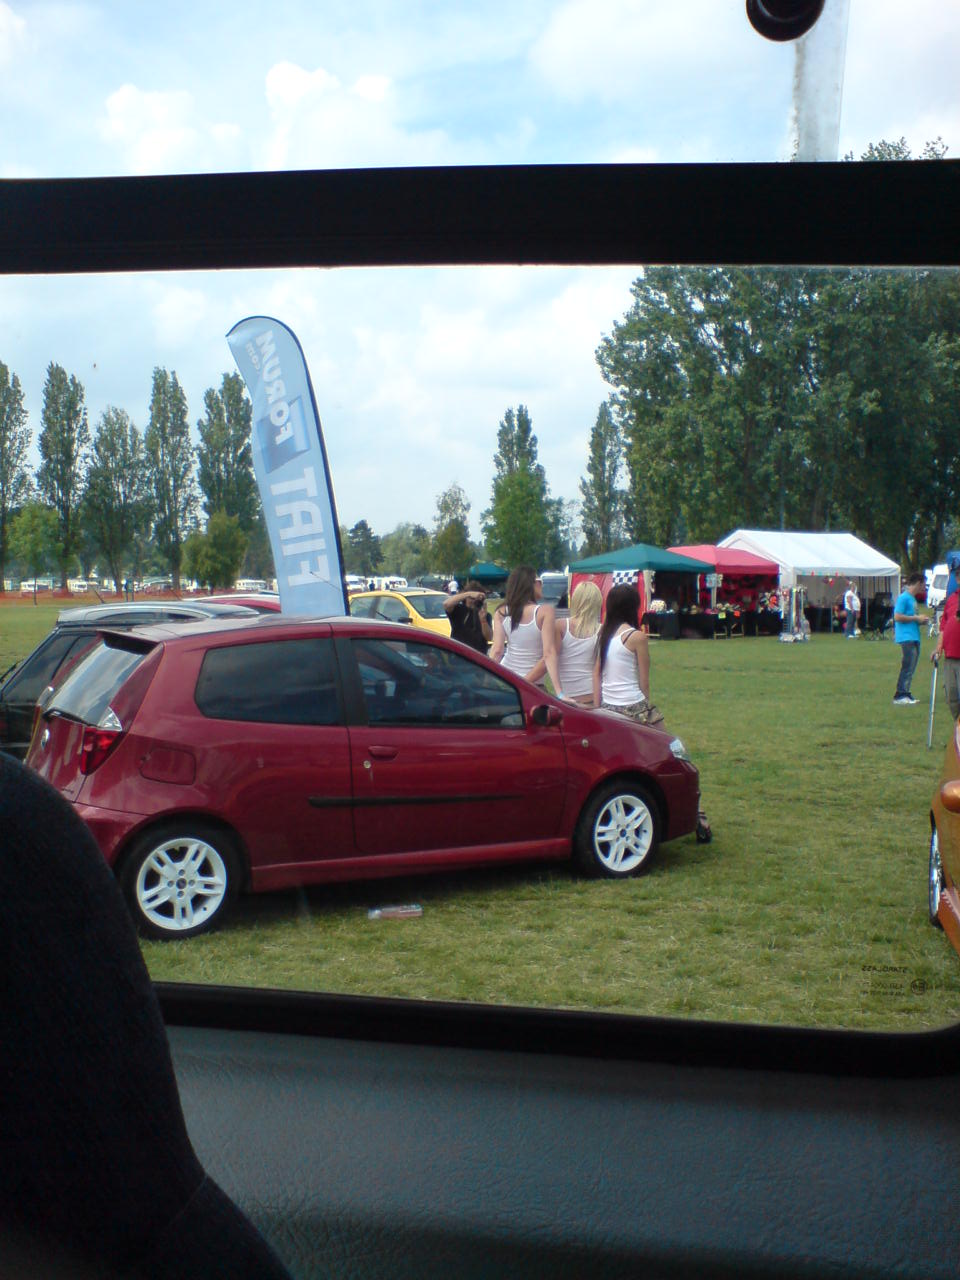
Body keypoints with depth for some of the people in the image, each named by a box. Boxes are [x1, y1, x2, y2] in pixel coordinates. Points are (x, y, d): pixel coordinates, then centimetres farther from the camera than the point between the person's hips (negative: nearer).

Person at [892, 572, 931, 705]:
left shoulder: (913, 598, 18)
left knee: (911, 668, 11)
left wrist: (921, 619, 9)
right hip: (906, 637, -10)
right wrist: (916, 618, -13)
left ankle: (905, 694, 17)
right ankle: (900, 695, -10)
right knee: (907, 667, -12)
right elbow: (897, 617, -18)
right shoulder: (903, 597, -11)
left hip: (914, 637, 10)